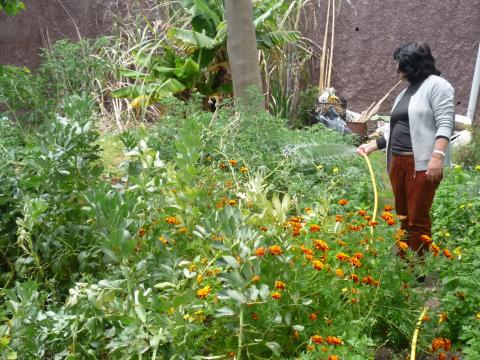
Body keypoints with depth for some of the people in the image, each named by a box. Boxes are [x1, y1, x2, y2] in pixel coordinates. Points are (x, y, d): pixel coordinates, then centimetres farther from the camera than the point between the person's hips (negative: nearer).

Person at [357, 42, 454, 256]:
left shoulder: (436, 85, -2)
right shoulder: (405, 92, 23)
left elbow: (445, 124, -13)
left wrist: (437, 156, -23)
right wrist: (371, 146, 23)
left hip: (422, 164, -8)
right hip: (397, 162, 8)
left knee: (418, 220, -5)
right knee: (403, 218, 10)